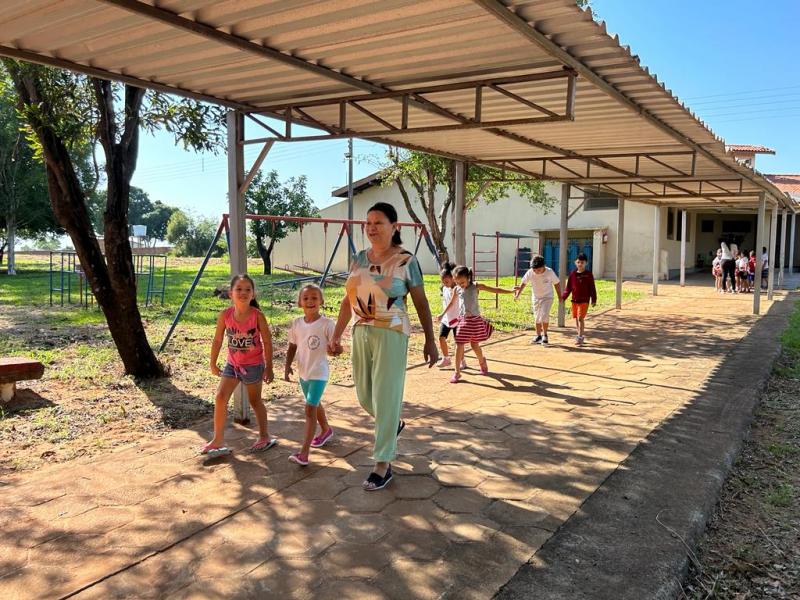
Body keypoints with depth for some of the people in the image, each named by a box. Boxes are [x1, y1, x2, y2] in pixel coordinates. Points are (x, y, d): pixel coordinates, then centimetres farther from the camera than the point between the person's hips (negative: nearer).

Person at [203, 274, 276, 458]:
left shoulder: (257, 315, -18)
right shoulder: (225, 315, -10)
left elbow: (267, 342, -10)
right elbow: (217, 340, 2)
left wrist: (268, 367, -7)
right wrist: (213, 363, 8)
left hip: (253, 365, -3)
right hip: (232, 364, 3)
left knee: (255, 401, 11)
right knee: (220, 398, -4)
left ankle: (264, 436, 30)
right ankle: (218, 441, 8)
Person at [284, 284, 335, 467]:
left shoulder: (327, 324, -15)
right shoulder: (296, 324, -1)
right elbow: (292, 347, 8)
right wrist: (287, 366, -2)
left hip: (319, 373, -6)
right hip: (303, 372, 6)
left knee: (310, 409, -12)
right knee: (315, 404, 24)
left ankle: (304, 453, -12)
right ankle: (326, 430, 50)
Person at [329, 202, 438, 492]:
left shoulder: (406, 261, -7)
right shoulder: (359, 259, 6)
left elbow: (421, 303, -3)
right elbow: (348, 300, 10)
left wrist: (430, 341, -3)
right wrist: (336, 335, 7)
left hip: (391, 335, -5)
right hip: (361, 333, 6)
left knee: (385, 397, -2)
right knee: (364, 395, 15)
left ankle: (383, 465, 10)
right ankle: (394, 424, 46)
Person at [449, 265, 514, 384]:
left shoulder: (476, 286, -7)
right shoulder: (457, 290, -1)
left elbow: (494, 290, -6)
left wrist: (510, 291, -9)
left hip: (475, 320, -1)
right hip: (463, 320, 2)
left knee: (475, 345, 8)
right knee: (459, 345, -3)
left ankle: (482, 361, 40)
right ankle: (457, 372, 5)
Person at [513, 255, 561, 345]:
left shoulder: (549, 272, -19)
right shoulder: (530, 273, -16)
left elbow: (557, 283, -6)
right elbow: (523, 283, -7)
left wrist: (560, 296, -1)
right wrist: (517, 294, -19)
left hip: (547, 297, -3)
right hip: (536, 298, 3)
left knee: (544, 315, -19)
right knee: (537, 318, 9)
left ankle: (544, 334, -2)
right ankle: (538, 336, 23)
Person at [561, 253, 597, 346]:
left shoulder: (588, 274, -3)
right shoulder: (572, 274, 5)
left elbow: (592, 288, 0)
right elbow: (568, 288, 8)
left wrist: (594, 300, -3)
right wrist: (563, 297, -1)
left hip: (584, 300, -4)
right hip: (575, 300, 4)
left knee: (580, 318, -13)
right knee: (576, 319, 11)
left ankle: (580, 337, -8)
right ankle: (580, 336, 25)